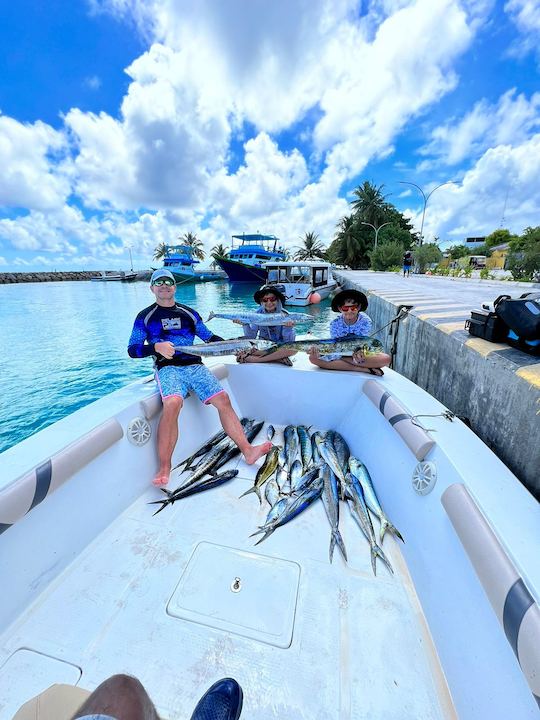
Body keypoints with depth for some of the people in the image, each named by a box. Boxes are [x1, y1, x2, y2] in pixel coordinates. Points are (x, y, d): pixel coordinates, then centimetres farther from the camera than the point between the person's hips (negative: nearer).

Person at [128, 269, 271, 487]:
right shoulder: (145, 316, 10)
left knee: (223, 399, -15)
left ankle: (247, 450, -12)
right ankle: (164, 468, -22)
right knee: (172, 404, -32)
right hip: (168, 368, -3)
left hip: (194, 365, 3)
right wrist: (156, 347, -16)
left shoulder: (188, 313, 18)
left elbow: (210, 338, 19)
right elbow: (132, 349, 5)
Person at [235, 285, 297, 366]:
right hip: (262, 348, 2)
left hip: (280, 349, -1)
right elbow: (251, 337, -5)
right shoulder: (259, 313, -5)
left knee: (294, 348, -35)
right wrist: (245, 324, -21)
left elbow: (289, 342, -14)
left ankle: (254, 358, -28)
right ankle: (278, 358, -24)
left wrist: (288, 328, -31)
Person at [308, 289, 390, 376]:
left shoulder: (366, 321, -17)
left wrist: (360, 353, -47)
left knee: (386, 359, -27)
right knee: (313, 358, -26)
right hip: (340, 353, 1)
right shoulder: (335, 324, -15)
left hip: (361, 354, -1)